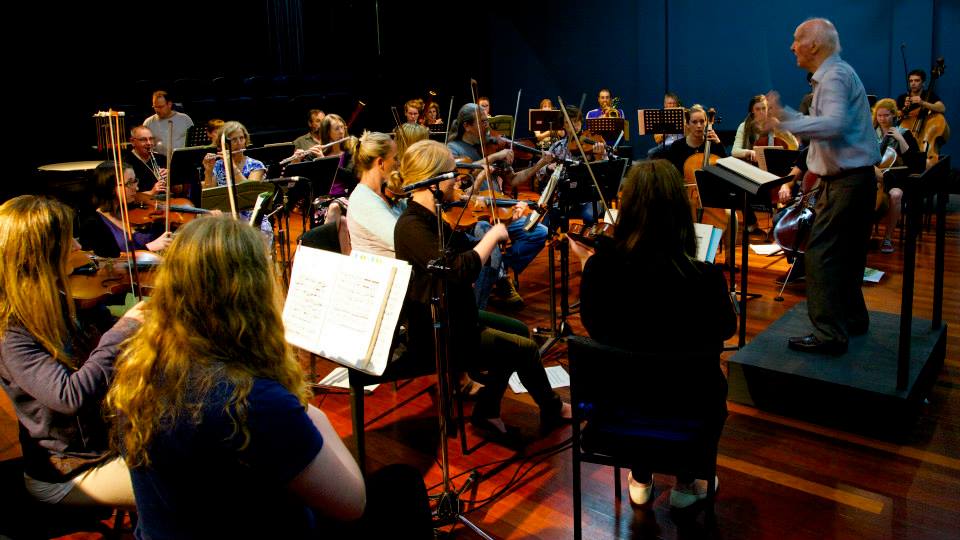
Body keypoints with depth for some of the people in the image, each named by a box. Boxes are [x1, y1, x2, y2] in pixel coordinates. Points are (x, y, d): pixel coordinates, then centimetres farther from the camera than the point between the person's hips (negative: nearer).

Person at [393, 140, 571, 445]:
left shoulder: (430, 218, 3)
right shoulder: (411, 225, -25)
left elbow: (469, 251, 12)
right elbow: (459, 271, -38)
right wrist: (493, 234, -25)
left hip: (449, 317, 10)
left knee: (517, 330, 18)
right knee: (525, 349, -1)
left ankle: (487, 413, 22)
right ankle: (552, 409, 27)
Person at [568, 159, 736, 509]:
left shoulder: (600, 267, -23)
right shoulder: (704, 278, -28)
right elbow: (727, 329, -5)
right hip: (685, 406, -1)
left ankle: (640, 481, 45)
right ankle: (687, 483, 41)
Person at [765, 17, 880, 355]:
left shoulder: (835, 76, -15)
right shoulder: (835, 74, 17)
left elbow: (833, 124, -31)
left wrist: (783, 124, -28)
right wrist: (784, 113, 18)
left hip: (846, 181, -11)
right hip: (854, 178, 11)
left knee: (821, 254, -10)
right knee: (845, 254, 19)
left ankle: (829, 334, -8)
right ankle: (852, 319, 31)